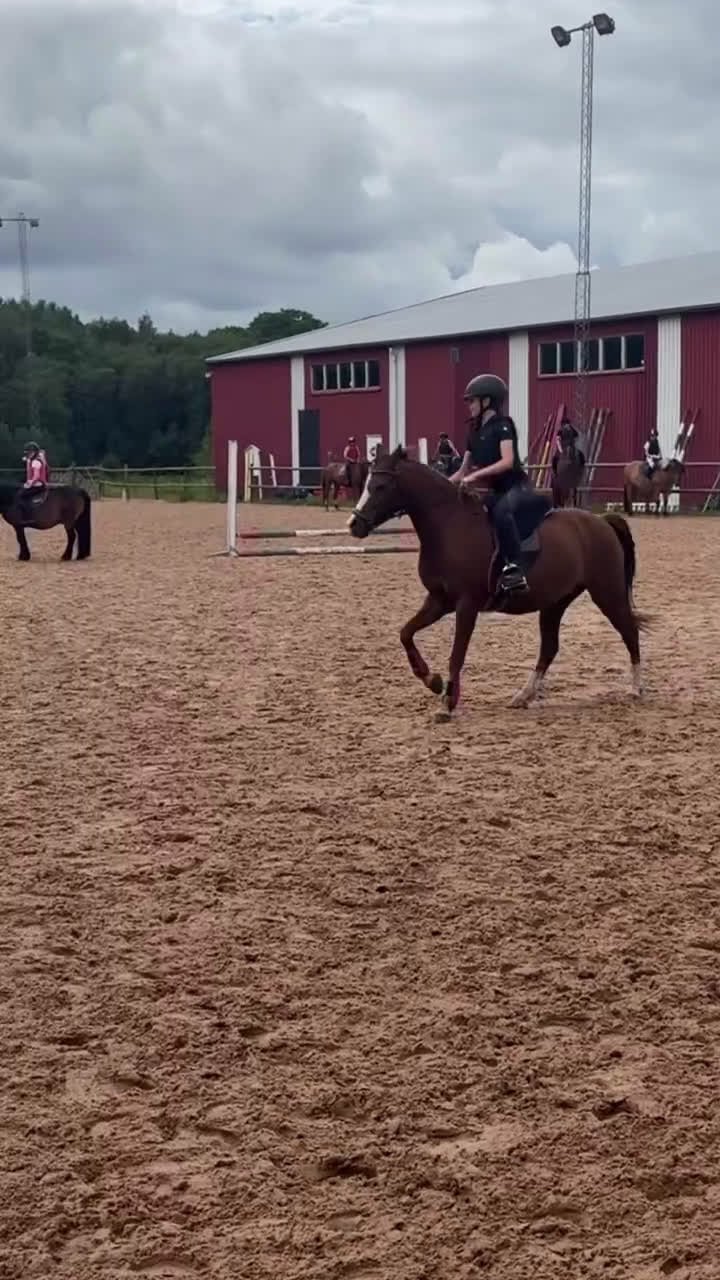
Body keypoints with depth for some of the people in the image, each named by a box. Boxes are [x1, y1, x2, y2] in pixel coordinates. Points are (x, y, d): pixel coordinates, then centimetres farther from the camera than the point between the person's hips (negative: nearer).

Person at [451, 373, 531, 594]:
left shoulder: (502, 425, -12)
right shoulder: (474, 432, 12)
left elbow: (508, 461, -26)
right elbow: (463, 471, 17)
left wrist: (476, 475, -31)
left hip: (514, 486, -10)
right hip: (496, 490, 10)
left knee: (501, 511, -40)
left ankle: (513, 567, -41)